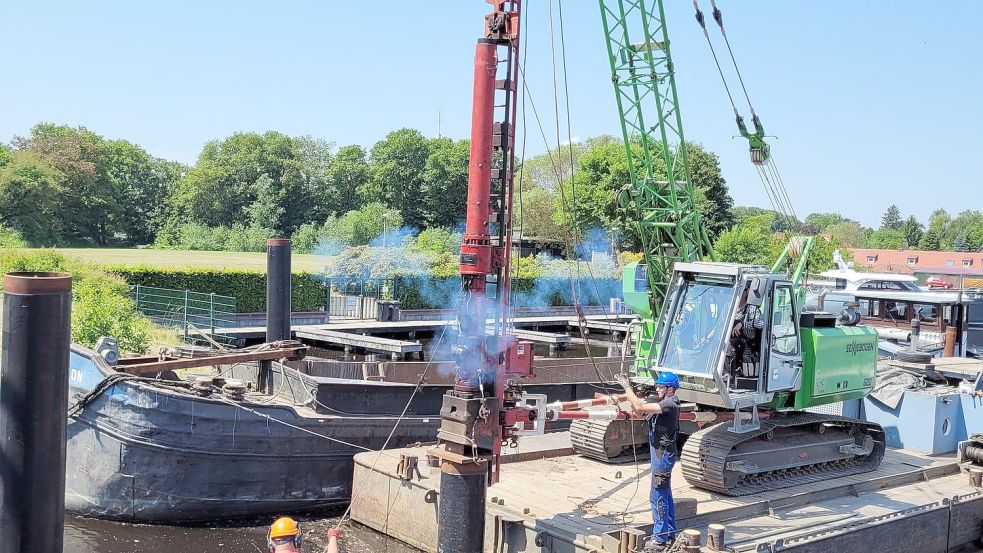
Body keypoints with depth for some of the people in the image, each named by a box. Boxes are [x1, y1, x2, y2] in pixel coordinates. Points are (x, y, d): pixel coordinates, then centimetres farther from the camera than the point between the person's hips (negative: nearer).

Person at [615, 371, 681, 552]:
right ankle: (670, 534, 27)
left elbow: (639, 407, -28)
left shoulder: (670, 404, -20)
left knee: (658, 496, -6)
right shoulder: (660, 401, 10)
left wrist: (627, 387, -20)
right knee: (665, 495, 17)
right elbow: (638, 408, 9)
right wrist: (630, 389, -6)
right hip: (661, 454, 10)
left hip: (663, 455, -10)